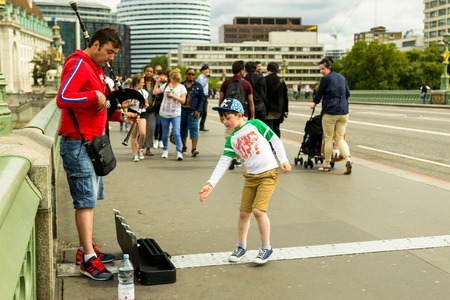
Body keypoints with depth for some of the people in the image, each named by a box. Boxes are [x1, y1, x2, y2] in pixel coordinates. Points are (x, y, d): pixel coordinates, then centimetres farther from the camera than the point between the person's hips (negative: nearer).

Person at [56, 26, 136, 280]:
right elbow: (63, 98, -25)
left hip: (92, 143, 10)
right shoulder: (77, 64, -11)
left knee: (90, 199, 13)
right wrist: (95, 95, -19)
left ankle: (86, 249, 22)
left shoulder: (95, 69, 20)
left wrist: (120, 115, 14)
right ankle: (88, 259, -2)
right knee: (86, 200, -8)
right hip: (78, 144, -10)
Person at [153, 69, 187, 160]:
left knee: (177, 133, -14)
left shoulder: (181, 87, 1)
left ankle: (179, 152, -12)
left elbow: (183, 100, -6)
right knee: (165, 133, 11)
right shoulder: (166, 85, 8)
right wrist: (157, 82, 5)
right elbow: (155, 92, 6)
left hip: (176, 114, -3)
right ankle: (165, 150, 27)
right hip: (164, 113, 3)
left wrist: (173, 95, -14)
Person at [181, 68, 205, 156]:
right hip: (182, 109, 2)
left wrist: (198, 110, -7)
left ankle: (194, 149, -18)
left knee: (194, 128, -12)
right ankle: (184, 147, 25)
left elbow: (201, 99, 4)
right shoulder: (181, 85, 6)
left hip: (193, 111, -2)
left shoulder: (198, 86, 5)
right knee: (183, 128, 9)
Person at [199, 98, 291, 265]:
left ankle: (266, 247, 4)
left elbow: (275, 140, 0)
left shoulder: (255, 125, -5)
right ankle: (241, 246, 28)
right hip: (251, 176, 5)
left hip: (269, 173, -5)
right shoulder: (232, 140, 6)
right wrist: (210, 184, -6)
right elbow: (222, 163, 2)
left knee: (258, 209, -15)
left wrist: (283, 160, -7)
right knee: (244, 212, 6)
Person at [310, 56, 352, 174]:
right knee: (340, 138, 9)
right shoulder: (342, 77, 12)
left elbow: (319, 93, 2)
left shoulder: (326, 78, -7)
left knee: (328, 138, 6)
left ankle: (327, 164, 15)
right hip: (343, 112, 6)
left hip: (330, 112, -5)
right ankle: (348, 159, -13)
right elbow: (347, 93, 20)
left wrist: (314, 103, 21)